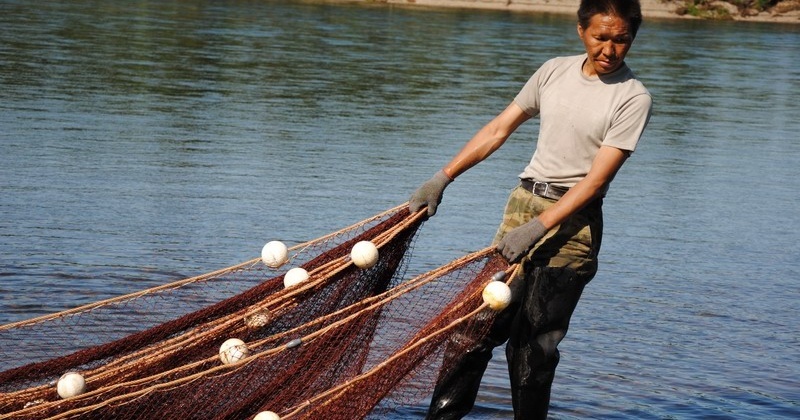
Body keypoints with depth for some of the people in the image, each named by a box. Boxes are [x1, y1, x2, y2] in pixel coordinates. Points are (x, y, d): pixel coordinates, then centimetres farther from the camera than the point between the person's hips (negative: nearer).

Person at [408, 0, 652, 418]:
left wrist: (538, 228, -21)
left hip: (573, 219, -4)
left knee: (534, 344, -7)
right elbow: (498, 129, 14)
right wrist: (442, 178, 10)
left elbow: (596, 179, -14)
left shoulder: (632, 98, -8)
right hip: (522, 200, 4)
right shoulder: (555, 71, 8)